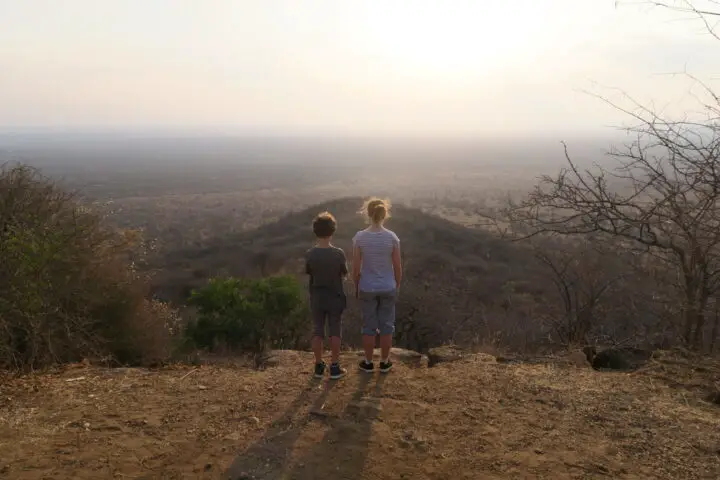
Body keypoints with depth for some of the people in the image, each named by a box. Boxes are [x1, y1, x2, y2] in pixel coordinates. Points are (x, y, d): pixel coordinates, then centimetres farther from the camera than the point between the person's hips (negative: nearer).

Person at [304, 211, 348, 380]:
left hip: (317, 298, 2)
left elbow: (308, 273, 1)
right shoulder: (338, 253, -16)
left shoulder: (310, 254, -12)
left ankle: (319, 366, 18)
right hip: (335, 297, -1)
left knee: (317, 331, 11)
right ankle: (335, 367, 14)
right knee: (335, 332, 9)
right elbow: (344, 275, -4)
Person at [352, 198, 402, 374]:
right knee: (386, 326, 15)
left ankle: (368, 362, 26)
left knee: (369, 326, 14)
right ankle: (384, 362, 27)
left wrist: (356, 287, 7)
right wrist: (397, 286, 10)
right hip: (388, 288, 0)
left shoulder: (359, 237, -14)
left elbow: (356, 268, -9)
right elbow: (398, 267, -6)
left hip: (367, 289, 0)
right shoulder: (392, 238, -12)